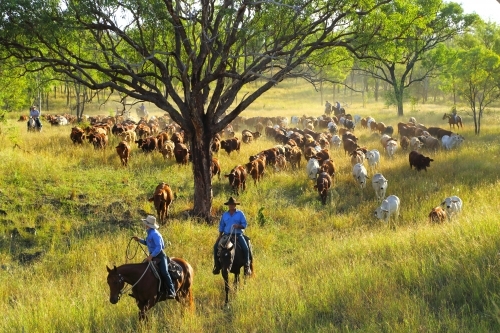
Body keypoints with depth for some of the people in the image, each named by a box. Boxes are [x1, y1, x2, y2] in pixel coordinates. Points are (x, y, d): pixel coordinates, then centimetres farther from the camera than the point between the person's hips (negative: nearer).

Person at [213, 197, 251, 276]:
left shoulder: (240, 213, 3)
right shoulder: (224, 215, 11)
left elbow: (244, 225, -1)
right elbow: (221, 226, 15)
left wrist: (238, 226, -20)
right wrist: (219, 237, 6)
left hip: (238, 234, -3)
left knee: (245, 248, -25)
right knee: (216, 246, -14)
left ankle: (247, 267, -13)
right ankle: (217, 266, -4)